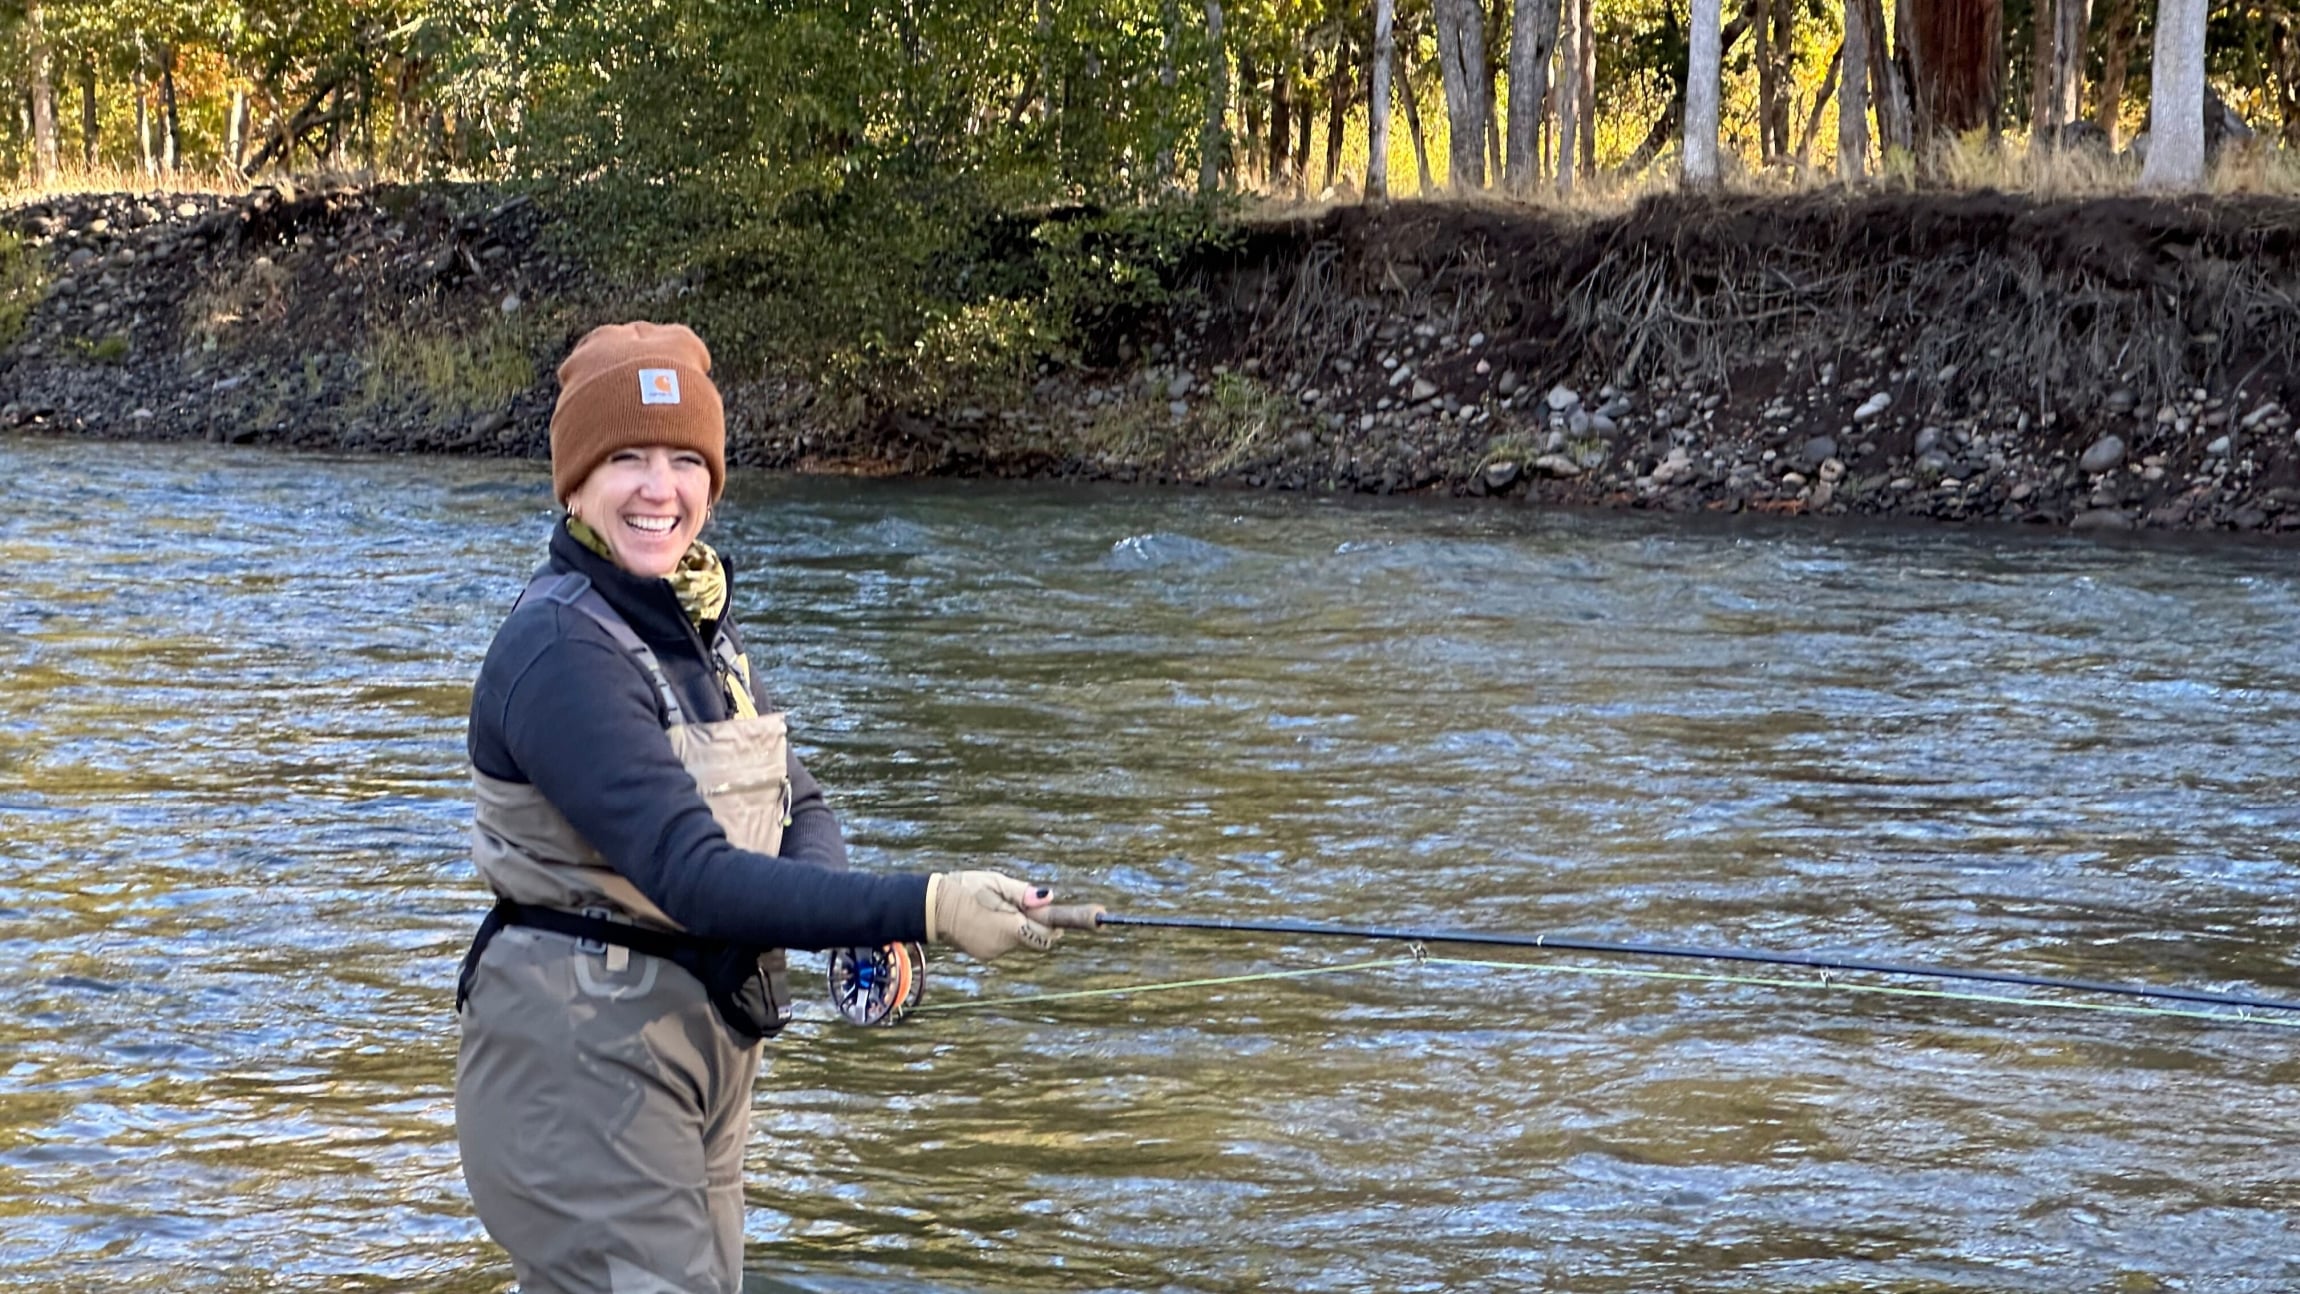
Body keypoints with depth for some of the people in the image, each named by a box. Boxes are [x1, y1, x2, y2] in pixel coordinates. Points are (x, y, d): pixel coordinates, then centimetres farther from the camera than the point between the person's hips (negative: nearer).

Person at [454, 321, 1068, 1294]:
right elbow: (692, 877, -28)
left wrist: (841, 902, -12)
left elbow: (797, 807, 11)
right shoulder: (560, 651, -20)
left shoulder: (693, 620, 9)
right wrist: (923, 910, -33)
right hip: (580, 1058, -9)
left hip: (704, 1048, 9)